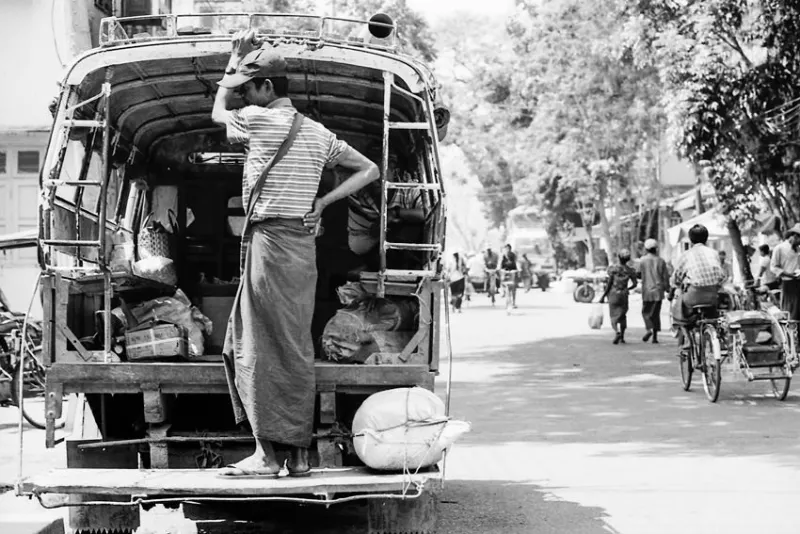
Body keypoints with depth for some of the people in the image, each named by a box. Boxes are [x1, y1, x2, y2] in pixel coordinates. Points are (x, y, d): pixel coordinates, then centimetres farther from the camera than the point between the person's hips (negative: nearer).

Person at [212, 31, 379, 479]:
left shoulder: (260, 119, -7)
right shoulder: (319, 134, 14)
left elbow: (218, 111, 14)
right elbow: (369, 170, 19)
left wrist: (237, 57, 22)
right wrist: (323, 202, 11)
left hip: (269, 241, -8)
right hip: (304, 245, 8)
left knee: (261, 351, -6)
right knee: (296, 349, 10)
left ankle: (267, 454, -7)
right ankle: (300, 453, 10)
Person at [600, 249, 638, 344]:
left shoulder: (613, 269, -9)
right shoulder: (630, 270, -2)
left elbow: (609, 284, -10)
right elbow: (634, 284, 0)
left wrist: (603, 296, -3)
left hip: (613, 294, -2)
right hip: (624, 295, 2)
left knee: (613, 316, 4)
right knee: (622, 315, 16)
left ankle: (617, 332, -23)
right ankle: (622, 337, 16)